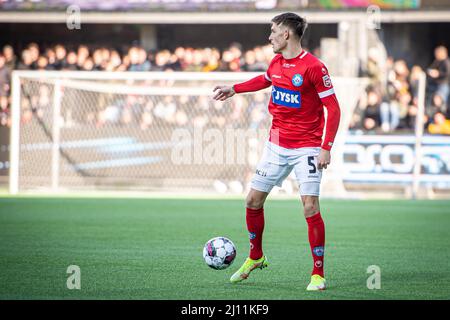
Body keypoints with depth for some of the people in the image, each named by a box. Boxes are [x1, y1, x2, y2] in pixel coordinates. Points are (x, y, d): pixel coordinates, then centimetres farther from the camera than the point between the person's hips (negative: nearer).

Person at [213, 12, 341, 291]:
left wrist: (326, 148, -20)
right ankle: (255, 257, 29)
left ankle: (319, 274, -3)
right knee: (253, 200, 7)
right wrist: (234, 89, 32)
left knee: (311, 207, -13)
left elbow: (333, 108, -14)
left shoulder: (314, 67, -16)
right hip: (277, 145, 7)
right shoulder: (277, 62, 6)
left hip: (307, 148, -7)